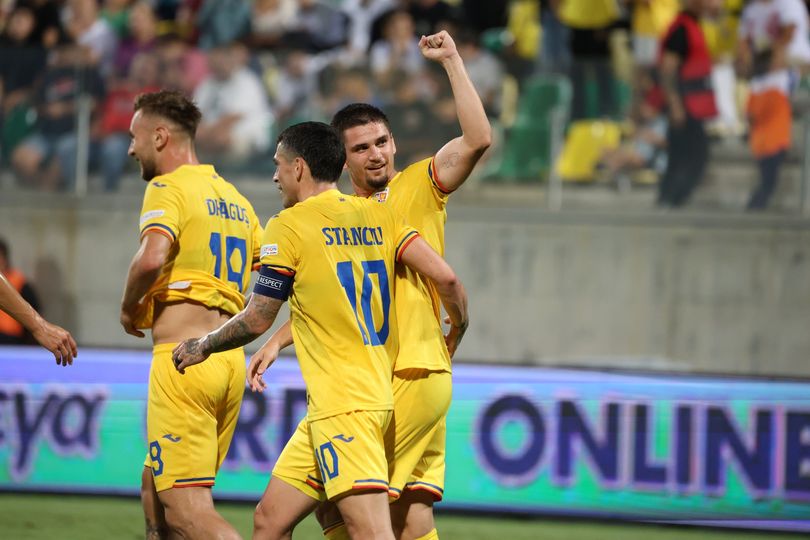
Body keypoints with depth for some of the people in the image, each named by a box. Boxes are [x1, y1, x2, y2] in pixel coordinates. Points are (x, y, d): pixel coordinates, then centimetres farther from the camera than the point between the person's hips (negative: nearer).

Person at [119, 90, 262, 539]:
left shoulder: (167, 189, -4)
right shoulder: (235, 199, 20)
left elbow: (152, 257, -22)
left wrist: (128, 308, -5)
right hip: (230, 362, 9)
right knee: (154, 489, 18)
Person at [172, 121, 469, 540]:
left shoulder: (289, 226, -5)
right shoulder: (377, 216, 11)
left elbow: (257, 320, -2)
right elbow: (444, 277, 4)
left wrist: (202, 347, 16)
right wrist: (456, 334, 23)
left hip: (341, 404, -8)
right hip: (379, 392, 8)